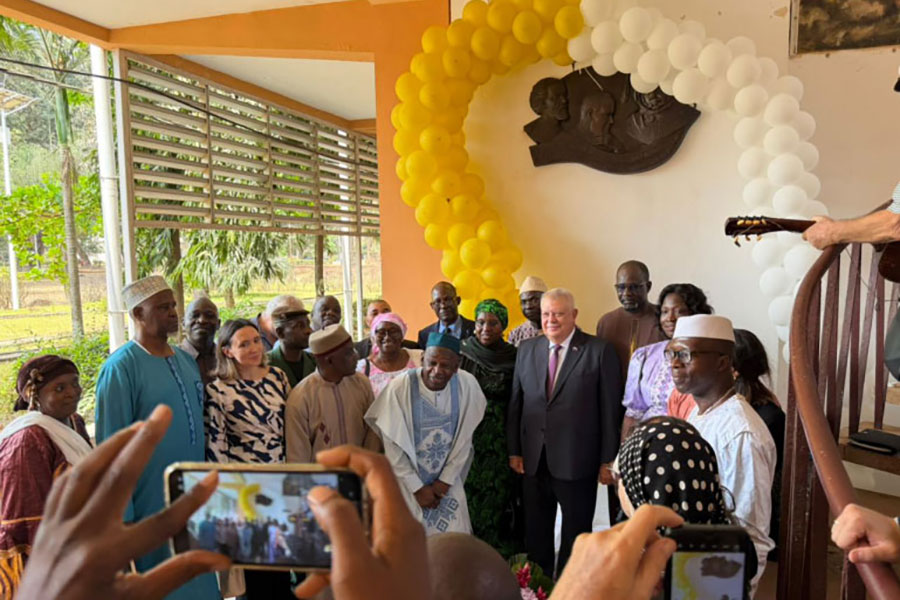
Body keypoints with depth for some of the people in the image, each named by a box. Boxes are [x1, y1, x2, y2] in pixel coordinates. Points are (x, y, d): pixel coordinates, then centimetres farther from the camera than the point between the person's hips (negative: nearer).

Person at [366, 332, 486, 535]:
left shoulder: (467, 385, -14)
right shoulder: (399, 388, -21)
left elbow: (464, 439, -4)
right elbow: (393, 447, -13)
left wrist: (446, 480, -3)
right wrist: (418, 488, -9)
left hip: (447, 481, 3)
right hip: (407, 481, -2)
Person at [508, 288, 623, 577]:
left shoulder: (600, 351, -7)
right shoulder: (526, 349, 6)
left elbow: (610, 410, -7)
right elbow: (515, 403, 8)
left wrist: (608, 460, -7)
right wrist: (514, 450, 5)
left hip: (577, 463, -3)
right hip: (534, 460, 4)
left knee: (575, 536, 14)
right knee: (535, 534, 17)